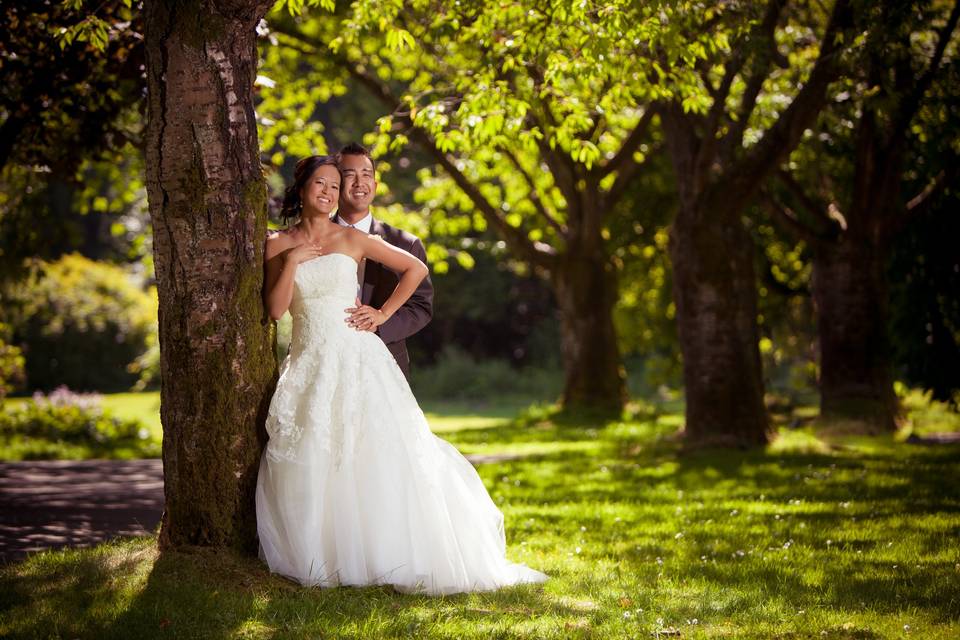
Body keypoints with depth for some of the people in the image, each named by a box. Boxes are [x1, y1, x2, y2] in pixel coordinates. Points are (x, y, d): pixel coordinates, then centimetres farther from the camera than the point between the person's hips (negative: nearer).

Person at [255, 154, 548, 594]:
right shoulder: (278, 244, 9)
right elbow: (275, 309, 1)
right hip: (308, 366, 2)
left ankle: (395, 556, 1)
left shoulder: (352, 239, 5)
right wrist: (292, 262, -7)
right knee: (307, 465, -4)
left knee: (377, 456, -7)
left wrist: (383, 314, 3)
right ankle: (319, 558, 5)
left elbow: (416, 268, 9)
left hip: (355, 358, -2)